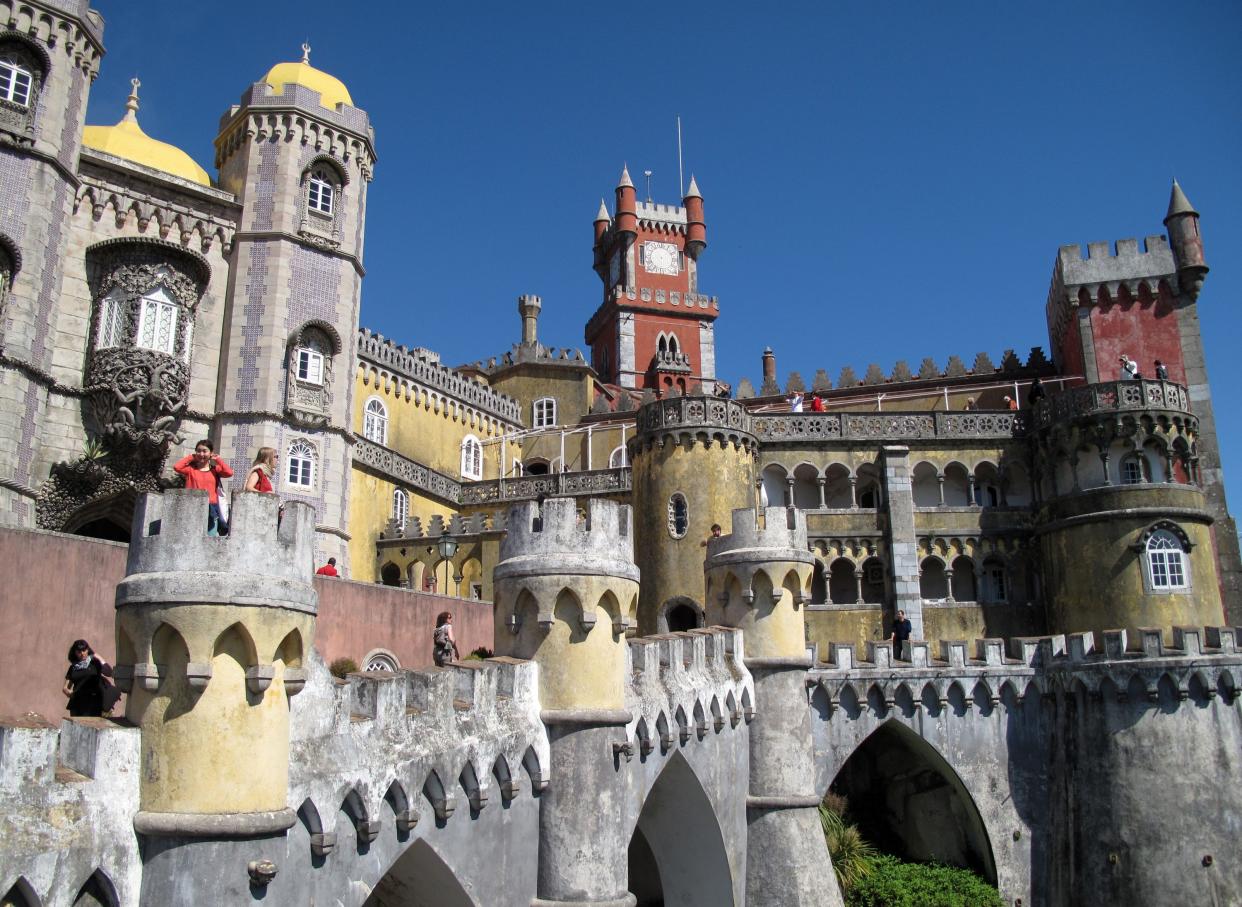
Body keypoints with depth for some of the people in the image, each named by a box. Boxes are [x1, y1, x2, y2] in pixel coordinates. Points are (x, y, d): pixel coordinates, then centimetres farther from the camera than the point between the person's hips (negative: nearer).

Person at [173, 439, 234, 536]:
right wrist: (190, 457, 5)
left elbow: (229, 473, -8)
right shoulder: (191, 469, 8)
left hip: (211, 510, 1)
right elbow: (176, 467, -9)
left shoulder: (215, 470, 10)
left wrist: (217, 459, 4)